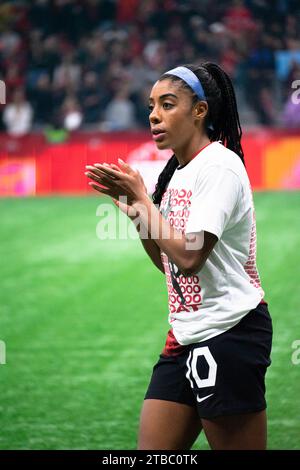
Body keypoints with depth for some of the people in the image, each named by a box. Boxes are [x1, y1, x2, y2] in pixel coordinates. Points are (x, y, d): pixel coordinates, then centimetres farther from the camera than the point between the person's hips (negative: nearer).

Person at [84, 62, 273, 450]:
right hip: (186, 335, 9)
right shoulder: (177, 172, 13)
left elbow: (188, 257, -22)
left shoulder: (219, 166, -13)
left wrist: (142, 197, -13)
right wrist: (133, 210, 6)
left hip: (230, 332, -9)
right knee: (150, 449, 3)